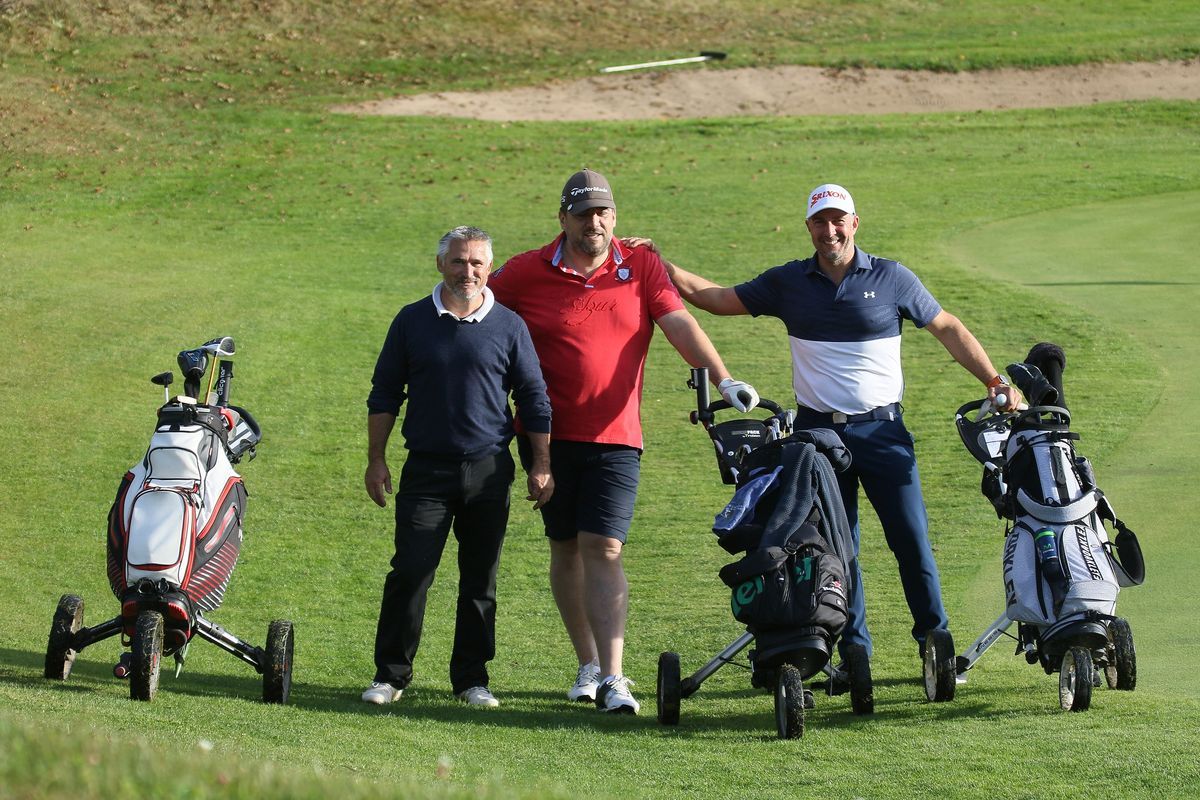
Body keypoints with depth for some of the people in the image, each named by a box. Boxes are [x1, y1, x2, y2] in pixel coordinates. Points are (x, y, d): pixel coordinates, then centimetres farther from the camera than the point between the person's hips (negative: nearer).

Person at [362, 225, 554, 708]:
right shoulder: (412, 321, 5)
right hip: (427, 469, -1)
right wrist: (376, 460, 6)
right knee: (410, 572, -7)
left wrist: (541, 465, 5)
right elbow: (384, 394, 10)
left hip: (488, 471, 1)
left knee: (480, 579, 5)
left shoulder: (509, 327, 5)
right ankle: (391, 675, 0)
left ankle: (472, 678, 13)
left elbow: (534, 400, 9)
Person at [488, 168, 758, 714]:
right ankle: (588, 665, 22)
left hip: (615, 438, -1)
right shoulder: (525, 274, 0)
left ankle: (613, 679, -15)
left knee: (603, 550, -11)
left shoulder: (642, 268, 3)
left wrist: (723, 381, -16)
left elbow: (681, 326, -4)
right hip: (552, 437, 1)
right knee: (566, 549, 9)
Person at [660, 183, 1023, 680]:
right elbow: (715, 298, 11)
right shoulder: (787, 283, 7)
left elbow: (947, 328, 8)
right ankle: (853, 653, 9)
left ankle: (935, 643, 6)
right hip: (817, 431, 2)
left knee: (911, 537, -6)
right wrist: (657, 265, 3)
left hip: (881, 429, -2)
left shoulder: (892, 279, 2)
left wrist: (993, 381, 2)